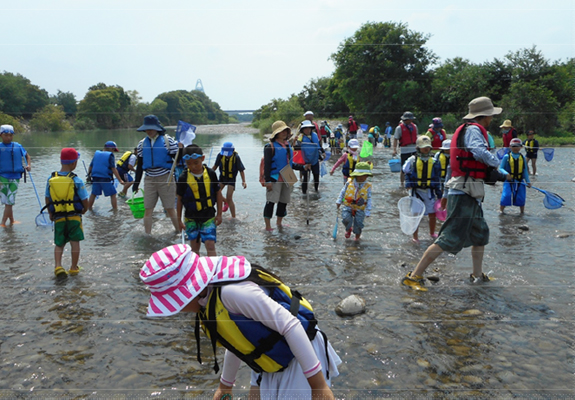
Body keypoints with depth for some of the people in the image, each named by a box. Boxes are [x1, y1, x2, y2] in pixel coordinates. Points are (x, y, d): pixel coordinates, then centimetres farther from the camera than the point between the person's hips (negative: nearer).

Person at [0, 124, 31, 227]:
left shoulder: (18, 146, 6)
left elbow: (27, 155, 23)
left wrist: (29, 165, 4)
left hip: (15, 177, 2)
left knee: (10, 201, -2)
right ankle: (11, 220, 14)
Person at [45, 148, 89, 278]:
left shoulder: (51, 179, -2)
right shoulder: (76, 180, -13)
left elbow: (47, 198, 7)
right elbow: (84, 200, -9)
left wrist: (50, 213, 21)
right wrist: (85, 209, 12)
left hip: (58, 218, 3)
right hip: (74, 216, -3)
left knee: (59, 244, 16)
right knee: (75, 242, 11)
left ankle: (58, 266, -1)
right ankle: (74, 268, 18)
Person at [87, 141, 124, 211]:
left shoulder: (96, 154, 12)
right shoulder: (110, 155, -5)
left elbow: (90, 167, 17)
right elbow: (113, 169, -12)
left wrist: (89, 175, 33)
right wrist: (120, 180, -13)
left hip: (95, 178, 6)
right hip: (106, 179, -6)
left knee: (93, 194, 20)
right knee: (113, 194, 3)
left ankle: (89, 209, 29)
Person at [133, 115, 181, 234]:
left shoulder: (168, 140, -4)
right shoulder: (142, 144, 8)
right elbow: (140, 165, 15)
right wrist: (136, 183, 14)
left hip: (166, 179, -4)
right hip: (149, 180, 4)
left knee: (170, 209, 1)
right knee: (148, 210, 5)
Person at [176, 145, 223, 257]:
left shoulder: (210, 174, -6)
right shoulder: (183, 178, -7)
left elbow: (218, 193, 4)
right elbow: (180, 199, 2)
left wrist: (219, 214, 4)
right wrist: (179, 219, 5)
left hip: (209, 217, -1)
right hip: (191, 218, 1)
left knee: (210, 245, -8)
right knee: (194, 247, 11)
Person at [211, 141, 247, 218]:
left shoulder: (236, 157, -21)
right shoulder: (220, 155, -12)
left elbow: (241, 170, -14)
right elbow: (215, 166, 5)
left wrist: (243, 181, -23)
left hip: (231, 178, -5)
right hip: (222, 177, 5)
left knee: (229, 198, -10)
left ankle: (233, 217, 2)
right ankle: (225, 202, 34)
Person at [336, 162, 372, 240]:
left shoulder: (367, 186, -5)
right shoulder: (349, 183, -4)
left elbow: (369, 199, -2)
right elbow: (343, 192, 10)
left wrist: (367, 212, -5)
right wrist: (339, 201, 9)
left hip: (360, 208, 0)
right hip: (348, 206, 0)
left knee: (358, 222, -6)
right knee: (346, 218, -19)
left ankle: (357, 234, 30)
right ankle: (348, 229, 17)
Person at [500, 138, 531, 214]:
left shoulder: (522, 158, 9)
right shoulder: (506, 157, 0)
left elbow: (525, 171, 13)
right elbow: (501, 168, -1)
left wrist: (528, 181, 7)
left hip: (520, 181, 3)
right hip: (508, 181, -3)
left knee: (521, 197, 6)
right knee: (506, 196, -11)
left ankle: (522, 211, 23)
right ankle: (501, 210, 4)